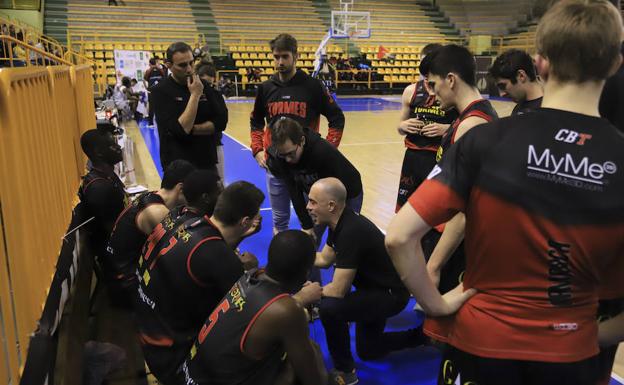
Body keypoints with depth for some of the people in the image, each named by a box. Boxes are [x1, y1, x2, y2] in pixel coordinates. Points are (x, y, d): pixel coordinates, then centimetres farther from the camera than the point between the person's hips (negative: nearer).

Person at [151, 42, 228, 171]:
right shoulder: (160, 91, -11)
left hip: (207, 163, 4)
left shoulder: (204, 85, 2)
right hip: (177, 166, -4)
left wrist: (192, 129, -15)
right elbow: (180, 129, -20)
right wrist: (195, 95, -19)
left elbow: (221, 121, -4)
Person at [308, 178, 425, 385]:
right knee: (368, 351, 23)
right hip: (375, 287, 10)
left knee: (329, 307, -32)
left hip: (391, 294, -10)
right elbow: (324, 259, 9)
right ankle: (421, 334, 36)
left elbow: (338, 290, -31)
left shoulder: (351, 232, -34)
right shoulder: (340, 221, -5)